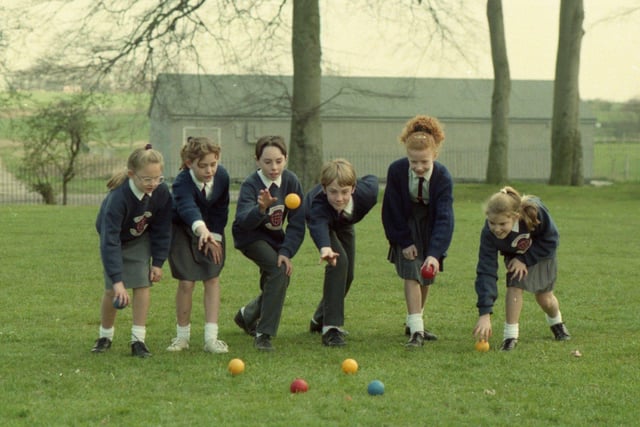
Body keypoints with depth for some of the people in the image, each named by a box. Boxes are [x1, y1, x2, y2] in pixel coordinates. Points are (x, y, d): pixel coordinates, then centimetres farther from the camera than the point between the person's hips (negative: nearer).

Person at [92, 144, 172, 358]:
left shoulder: (161, 192, -27)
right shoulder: (118, 197, -40)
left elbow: (162, 230, -10)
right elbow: (110, 241, -42)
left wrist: (158, 262, -9)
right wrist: (117, 280, -47)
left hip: (140, 240, 3)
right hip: (115, 238, -3)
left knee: (143, 284, -10)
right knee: (112, 290, -5)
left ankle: (138, 339, -5)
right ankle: (105, 336, 18)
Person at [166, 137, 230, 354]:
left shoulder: (222, 176, -19)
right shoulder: (182, 183, -34)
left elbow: (221, 208, -5)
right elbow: (188, 207, -55)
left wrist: (215, 236, -11)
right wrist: (201, 228, -73)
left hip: (212, 231, 4)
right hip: (183, 230, -3)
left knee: (212, 278, -6)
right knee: (186, 282, -9)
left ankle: (211, 338, -5)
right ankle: (182, 335, 9)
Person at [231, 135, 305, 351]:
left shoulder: (291, 181, -15)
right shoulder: (250, 185, -26)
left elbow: (297, 222, -13)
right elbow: (243, 220, -42)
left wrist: (286, 252, -23)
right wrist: (261, 209, -61)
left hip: (274, 237, 6)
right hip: (250, 237, -6)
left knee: (280, 282, 5)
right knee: (279, 270, -27)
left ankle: (247, 316, 37)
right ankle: (264, 333, -21)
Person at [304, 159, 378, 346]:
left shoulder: (366, 192, -39)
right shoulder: (318, 204, -50)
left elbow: (372, 179, -15)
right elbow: (318, 225, -70)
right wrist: (325, 247, -91)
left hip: (344, 224, 5)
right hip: (322, 220, -5)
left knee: (347, 275, 10)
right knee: (339, 261, -28)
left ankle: (320, 318, 36)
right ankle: (331, 327, -26)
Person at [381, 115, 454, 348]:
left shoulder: (443, 177, -28)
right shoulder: (396, 171, -26)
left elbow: (444, 217, -32)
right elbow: (392, 210, -14)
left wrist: (434, 253, -42)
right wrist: (403, 241, -16)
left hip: (431, 228, 1)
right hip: (406, 227, -1)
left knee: (426, 276, 9)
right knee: (411, 275, -14)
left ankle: (413, 321, 29)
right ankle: (416, 330, -16)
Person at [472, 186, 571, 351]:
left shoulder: (535, 212, -43)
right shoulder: (489, 233, -39)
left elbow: (550, 241, -25)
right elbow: (485, 271, -40)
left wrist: (524, 260, -31)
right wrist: (484, 314, -47)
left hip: (542, 253, 0)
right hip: (514, 255, 0)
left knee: (544, 298, 10)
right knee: (514, 284, -25)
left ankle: (556, 323, 43)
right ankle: (510, 336, -13)